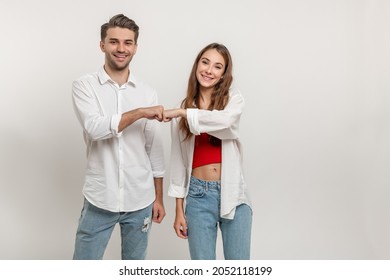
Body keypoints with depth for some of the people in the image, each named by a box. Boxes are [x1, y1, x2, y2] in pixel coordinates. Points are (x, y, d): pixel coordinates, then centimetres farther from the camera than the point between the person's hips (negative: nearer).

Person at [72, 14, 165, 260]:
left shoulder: (148, 92, 4)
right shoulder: (85, 86, -2)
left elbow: (155, 149, 6)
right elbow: (94, 128, -20)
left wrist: (159, 198, 6)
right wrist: (140, 112, -18)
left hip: (141, 201, 2)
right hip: (100, 201, -2)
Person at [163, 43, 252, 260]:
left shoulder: (234, 99, 0)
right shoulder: (183, 108, 5)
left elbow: (224, 120, -26)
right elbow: (179, 160, 6)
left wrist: (183, 113, -17)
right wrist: (179, 209, 5)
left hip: (232, 193, -1)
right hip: (198, 195, 1)